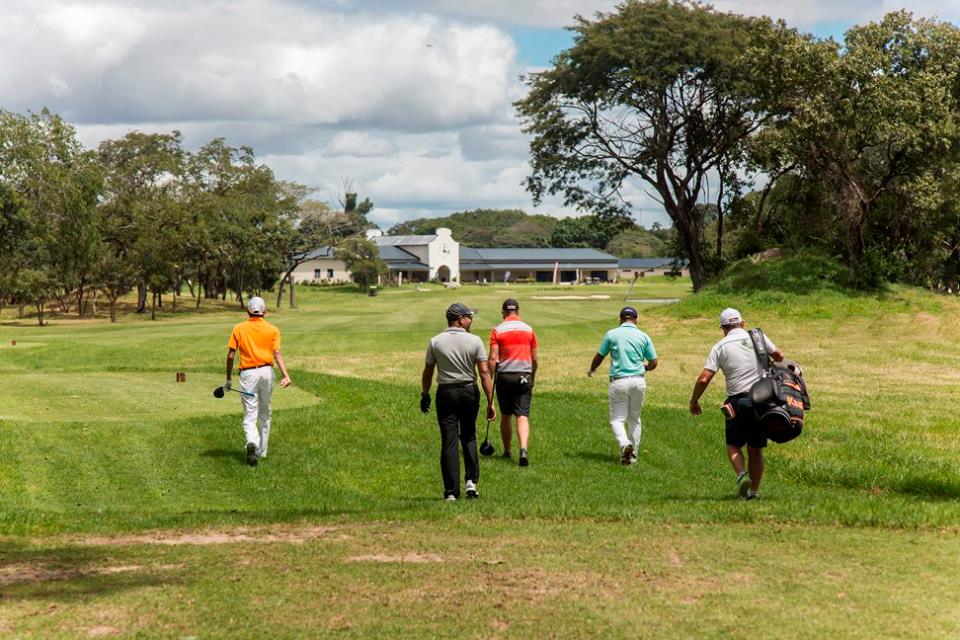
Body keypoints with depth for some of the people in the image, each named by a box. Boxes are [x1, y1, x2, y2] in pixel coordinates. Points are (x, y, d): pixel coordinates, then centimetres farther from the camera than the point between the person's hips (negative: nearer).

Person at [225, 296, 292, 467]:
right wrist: (286, 375, -15)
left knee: (250, 416, -2)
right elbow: (277, 354, -8)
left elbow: (230, 355, 0)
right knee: (265, 414, 18)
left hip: (248, 374, -2)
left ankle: (252, 443, -30)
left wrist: (228, 379, 9)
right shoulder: (272, 330, 5)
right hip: (266, 372, 2)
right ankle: (262, 451, 26)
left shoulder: (238, 329, 4)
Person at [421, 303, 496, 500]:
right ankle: (471, 481, 7)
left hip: (445, 393, 0)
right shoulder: (474, 341, -6)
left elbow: (428, 372, 3)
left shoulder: (435, 342, -3)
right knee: (469, 437, 17)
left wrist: (425, 395, 18)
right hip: (469, 392, 0)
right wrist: (490, 402, -7)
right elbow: (485, 373, -9)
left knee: (449, 442, 1)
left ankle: (451, 491, 0)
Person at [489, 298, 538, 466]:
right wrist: (532, 379, 20)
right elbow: (534, 359, 8)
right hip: (524, 376, 1)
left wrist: (490, 380, -1)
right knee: (523, 416, -5)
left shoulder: (497, 331, -3)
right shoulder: (529, 329, 5)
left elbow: (493, 358, -8)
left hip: (504, 376, 0)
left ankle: (507, 451, 24)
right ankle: (523, 448, -25)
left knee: (506, 416, 14)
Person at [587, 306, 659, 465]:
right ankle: (633, 454, 17)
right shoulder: (644, 336, 4)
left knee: (616, 419, 3)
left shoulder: (612, 334, 0)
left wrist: (591, 370, 30)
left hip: (619, 382, -2)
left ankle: (625, 444, -23)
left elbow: (599, 356, 9)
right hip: (639, 381, 2)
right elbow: (654, 363, 7)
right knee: (635, 420, 16)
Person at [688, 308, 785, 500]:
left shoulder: (720, 346, -1)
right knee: (756, 449, 12)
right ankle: (754, 490, 12)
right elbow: (779, 356, 13)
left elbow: (703, 379, -6)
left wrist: (694, 401, 7)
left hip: (737, 401, -2)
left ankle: (742, 475, -14)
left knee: (733, 445, 12)